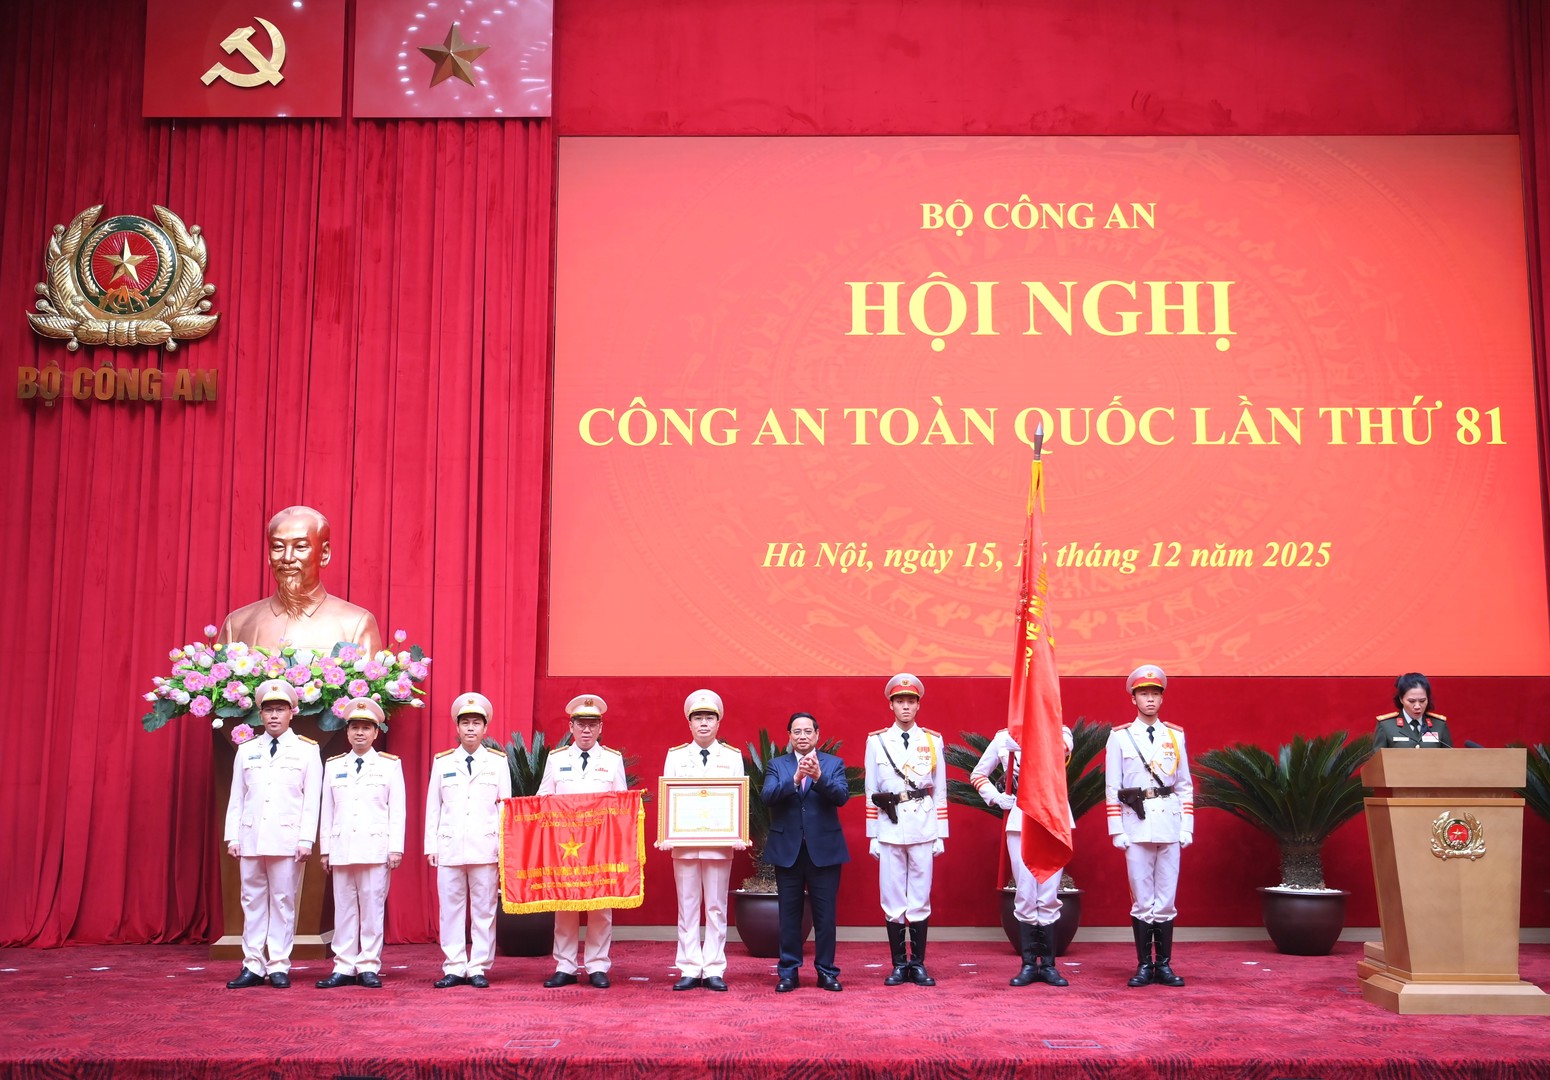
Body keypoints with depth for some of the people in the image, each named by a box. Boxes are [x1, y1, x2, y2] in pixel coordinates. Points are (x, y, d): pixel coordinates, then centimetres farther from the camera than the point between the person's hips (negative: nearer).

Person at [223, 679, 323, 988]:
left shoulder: (306, 750, 4)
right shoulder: (246, 751, 12)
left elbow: (312, 798, -1)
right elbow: (236, 797, 11)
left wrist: (306, 839, -8)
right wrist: (232, 837, 4)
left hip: (287, 838, -3)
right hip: (251, 837, 3)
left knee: (283, 901, -1)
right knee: (253, 901, 4)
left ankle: (279, 967, 4)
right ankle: (253, 966, 8)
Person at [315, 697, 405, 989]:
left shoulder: (390, 765, 5)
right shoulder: (333, 766, 13)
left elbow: (397, 810, 2)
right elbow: (327, 811, 12)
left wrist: (396, 848, -5)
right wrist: (325, 850, 8)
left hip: (376, 848, -2)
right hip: (341, 849, 2)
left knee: (373, 908, -1)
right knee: (343, 909, 4)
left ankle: (369, 968, 5)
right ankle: (344, 968, 9)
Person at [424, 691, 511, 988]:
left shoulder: (498, 761, 7)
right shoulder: (442, 762, 10)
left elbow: (505, 806, 5)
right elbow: (433, 806, 10)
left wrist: (505, 847, -2)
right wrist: (431, 846, 4)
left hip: (486, 848, -1)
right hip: (450, 847, 1)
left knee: (484, 910, 2)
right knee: (450, 908, 3)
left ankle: (478, 969, 9)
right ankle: (454, 968, 10)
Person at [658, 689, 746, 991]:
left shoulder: (732, 757, 5)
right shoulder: (675, 756, 7)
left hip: (720, 843, 0)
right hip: (684, 842, 1)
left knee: (716, 907, 3)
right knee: (687, 906, 3)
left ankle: (714, 970, 8)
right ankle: (690, 970, 8)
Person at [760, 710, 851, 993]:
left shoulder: (833, 764, 5)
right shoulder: (777, 765, 7)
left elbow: (842, 797, -10)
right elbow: (767, 796, -10)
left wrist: (819, 777, -27)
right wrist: (795, 779, -25)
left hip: (824, 849, -1)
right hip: (787, 850, 1)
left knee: (825, 913, 3)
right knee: (789, 914, 6)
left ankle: (826, 971, 12)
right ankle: (788, 972, 14)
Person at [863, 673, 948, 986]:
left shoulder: (933, 741, 7)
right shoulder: (876, 741, 4)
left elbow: (940, 791, 8)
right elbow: (871, 792, 5)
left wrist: (941, 834, 4)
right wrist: (872, 836, 2)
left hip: (923, 828, 0)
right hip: (889, 828, 0)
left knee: (920, 898, 4)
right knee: (892, 899, 3)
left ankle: (918, 965, 12)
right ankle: (899, 965, 11)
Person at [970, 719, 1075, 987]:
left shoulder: (1060, 732, 5)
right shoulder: (1004, 736, 7)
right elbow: (978, 774, 17)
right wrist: (996, 798, -1)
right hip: (1020, 820, 0)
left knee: (1049, 896, 2)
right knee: (1025, 896, 1)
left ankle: (1048, 965, 11)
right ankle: (1029, 964, 9)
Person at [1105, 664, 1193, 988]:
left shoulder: (1175, 735, 10)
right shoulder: (1120, 737, 2)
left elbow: (1185, 785, 10)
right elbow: (1112, 787, 1)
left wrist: (1187, 826, 4)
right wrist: (1116, 830, -4)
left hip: (1170, 826, 2)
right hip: (1137, 827, -2)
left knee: (1166, 900, 5)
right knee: (1142, 900, 1)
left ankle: (1164, 965, 12)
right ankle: (1144, 965, 9)